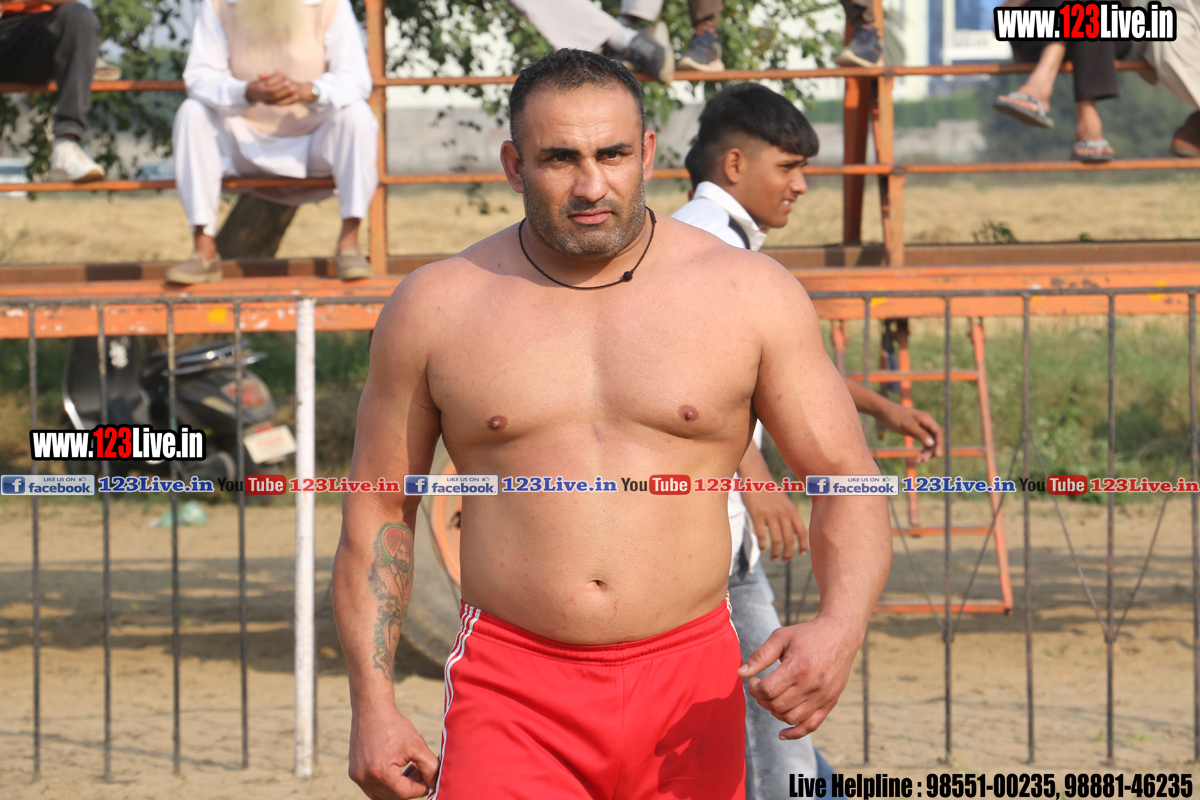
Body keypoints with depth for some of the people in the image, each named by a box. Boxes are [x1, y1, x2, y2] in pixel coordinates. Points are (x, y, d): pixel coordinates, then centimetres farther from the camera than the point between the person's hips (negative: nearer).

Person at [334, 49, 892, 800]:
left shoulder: (750, 295, 1)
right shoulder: (437, 309, 3)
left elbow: (848, 484, 1)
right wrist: (372, 705, 2)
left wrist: (840, 627, -19)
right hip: (511, 704, -1)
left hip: (687, 695, 1)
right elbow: (378, 512, 11)